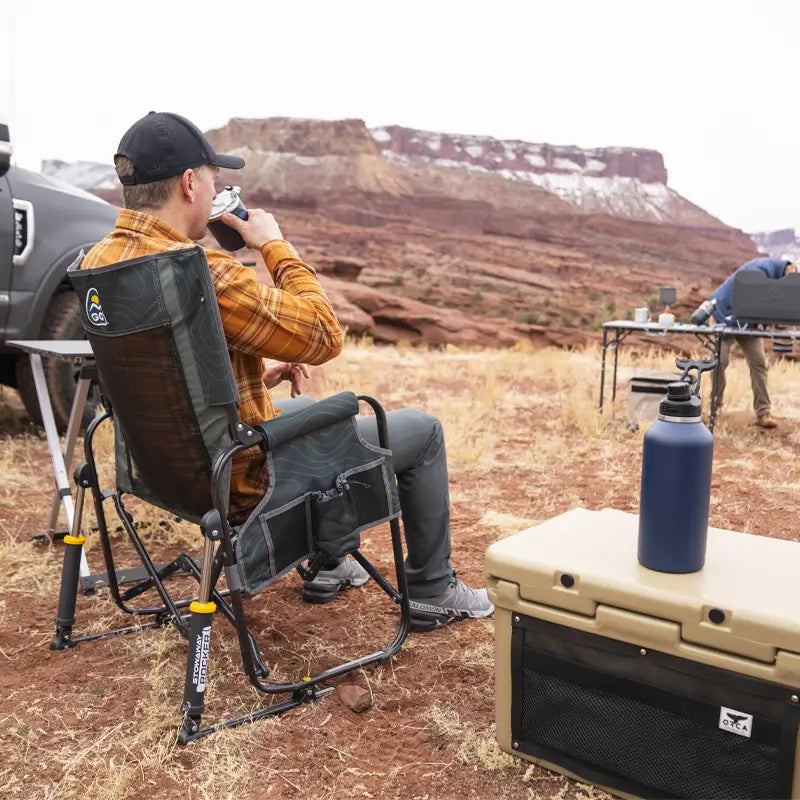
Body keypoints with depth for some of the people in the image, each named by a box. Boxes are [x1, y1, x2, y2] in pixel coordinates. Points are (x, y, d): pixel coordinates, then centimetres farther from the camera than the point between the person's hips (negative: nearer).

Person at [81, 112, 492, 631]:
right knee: (422, 430, 5)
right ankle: (433, 593, 22)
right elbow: (324, 336, -24)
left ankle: (328, 566, 43)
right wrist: (275, 246, -13)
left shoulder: (97, 262, -2)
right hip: (243, 477, -9)